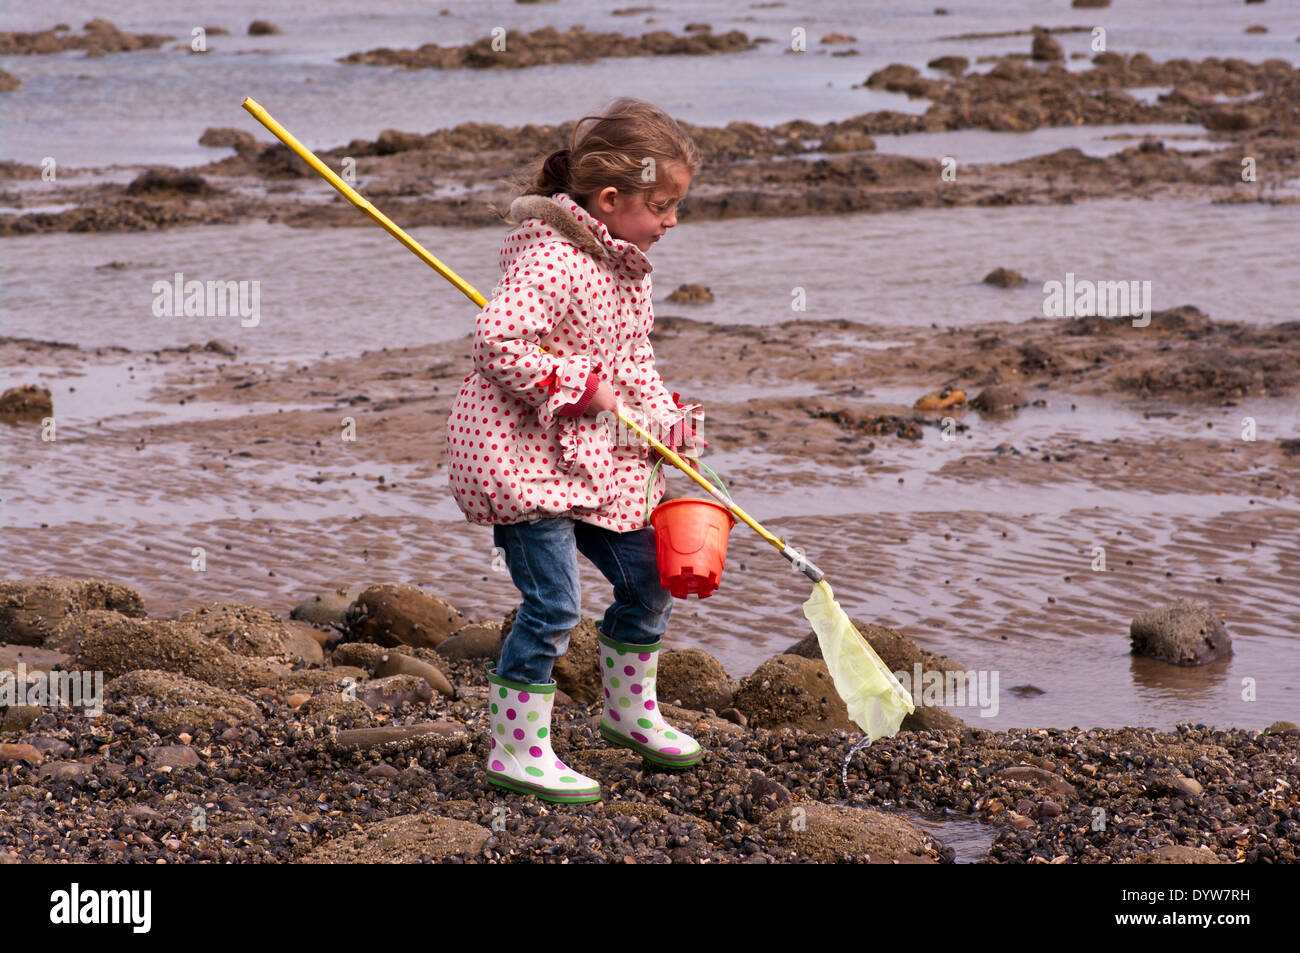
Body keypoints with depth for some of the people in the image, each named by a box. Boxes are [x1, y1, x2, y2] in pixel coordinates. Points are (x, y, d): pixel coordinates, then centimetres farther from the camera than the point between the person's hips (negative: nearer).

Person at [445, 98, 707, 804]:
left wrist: (668, 424, 4)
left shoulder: (629, 267, 9)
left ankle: (630, 709, 36)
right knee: (551, 603, -10)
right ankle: (516, 750, 1)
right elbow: (498, 343, -31)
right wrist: (577, 388, -23)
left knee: (647, 579, 14)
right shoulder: (549, 260, -22)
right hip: (521, 453, -9)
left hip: (598, 458, 9)